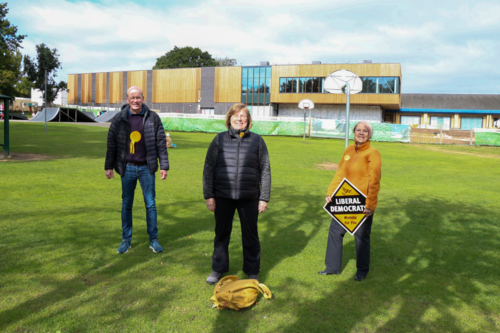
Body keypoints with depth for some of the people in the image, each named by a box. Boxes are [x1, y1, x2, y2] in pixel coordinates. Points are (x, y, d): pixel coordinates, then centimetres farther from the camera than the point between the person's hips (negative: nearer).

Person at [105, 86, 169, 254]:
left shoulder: (152, 118, -2)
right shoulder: (119, 119, 0)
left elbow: (161, 143, 0)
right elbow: (111, 144, 5)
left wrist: (164, 166, -3)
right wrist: (108, 166, 4)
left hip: (146, 167, -1)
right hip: (127, 168, 1)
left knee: (150, 204, 5)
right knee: (126, 204, 10)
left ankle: (153, 239, 16)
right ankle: (126, 239, 22)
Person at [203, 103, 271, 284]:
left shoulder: (257, 140, 3)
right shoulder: (219, 140, 3)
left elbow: (265, 171, 4)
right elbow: (208, 169, 3)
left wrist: (264, 198, 0)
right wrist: (209, 196, -1)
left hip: (249, 197, 0)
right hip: (223, 196, 1)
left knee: (250, 235, 11)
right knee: (221, 233, 13)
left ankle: (252, 271, 28)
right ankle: (218, 269, 31)